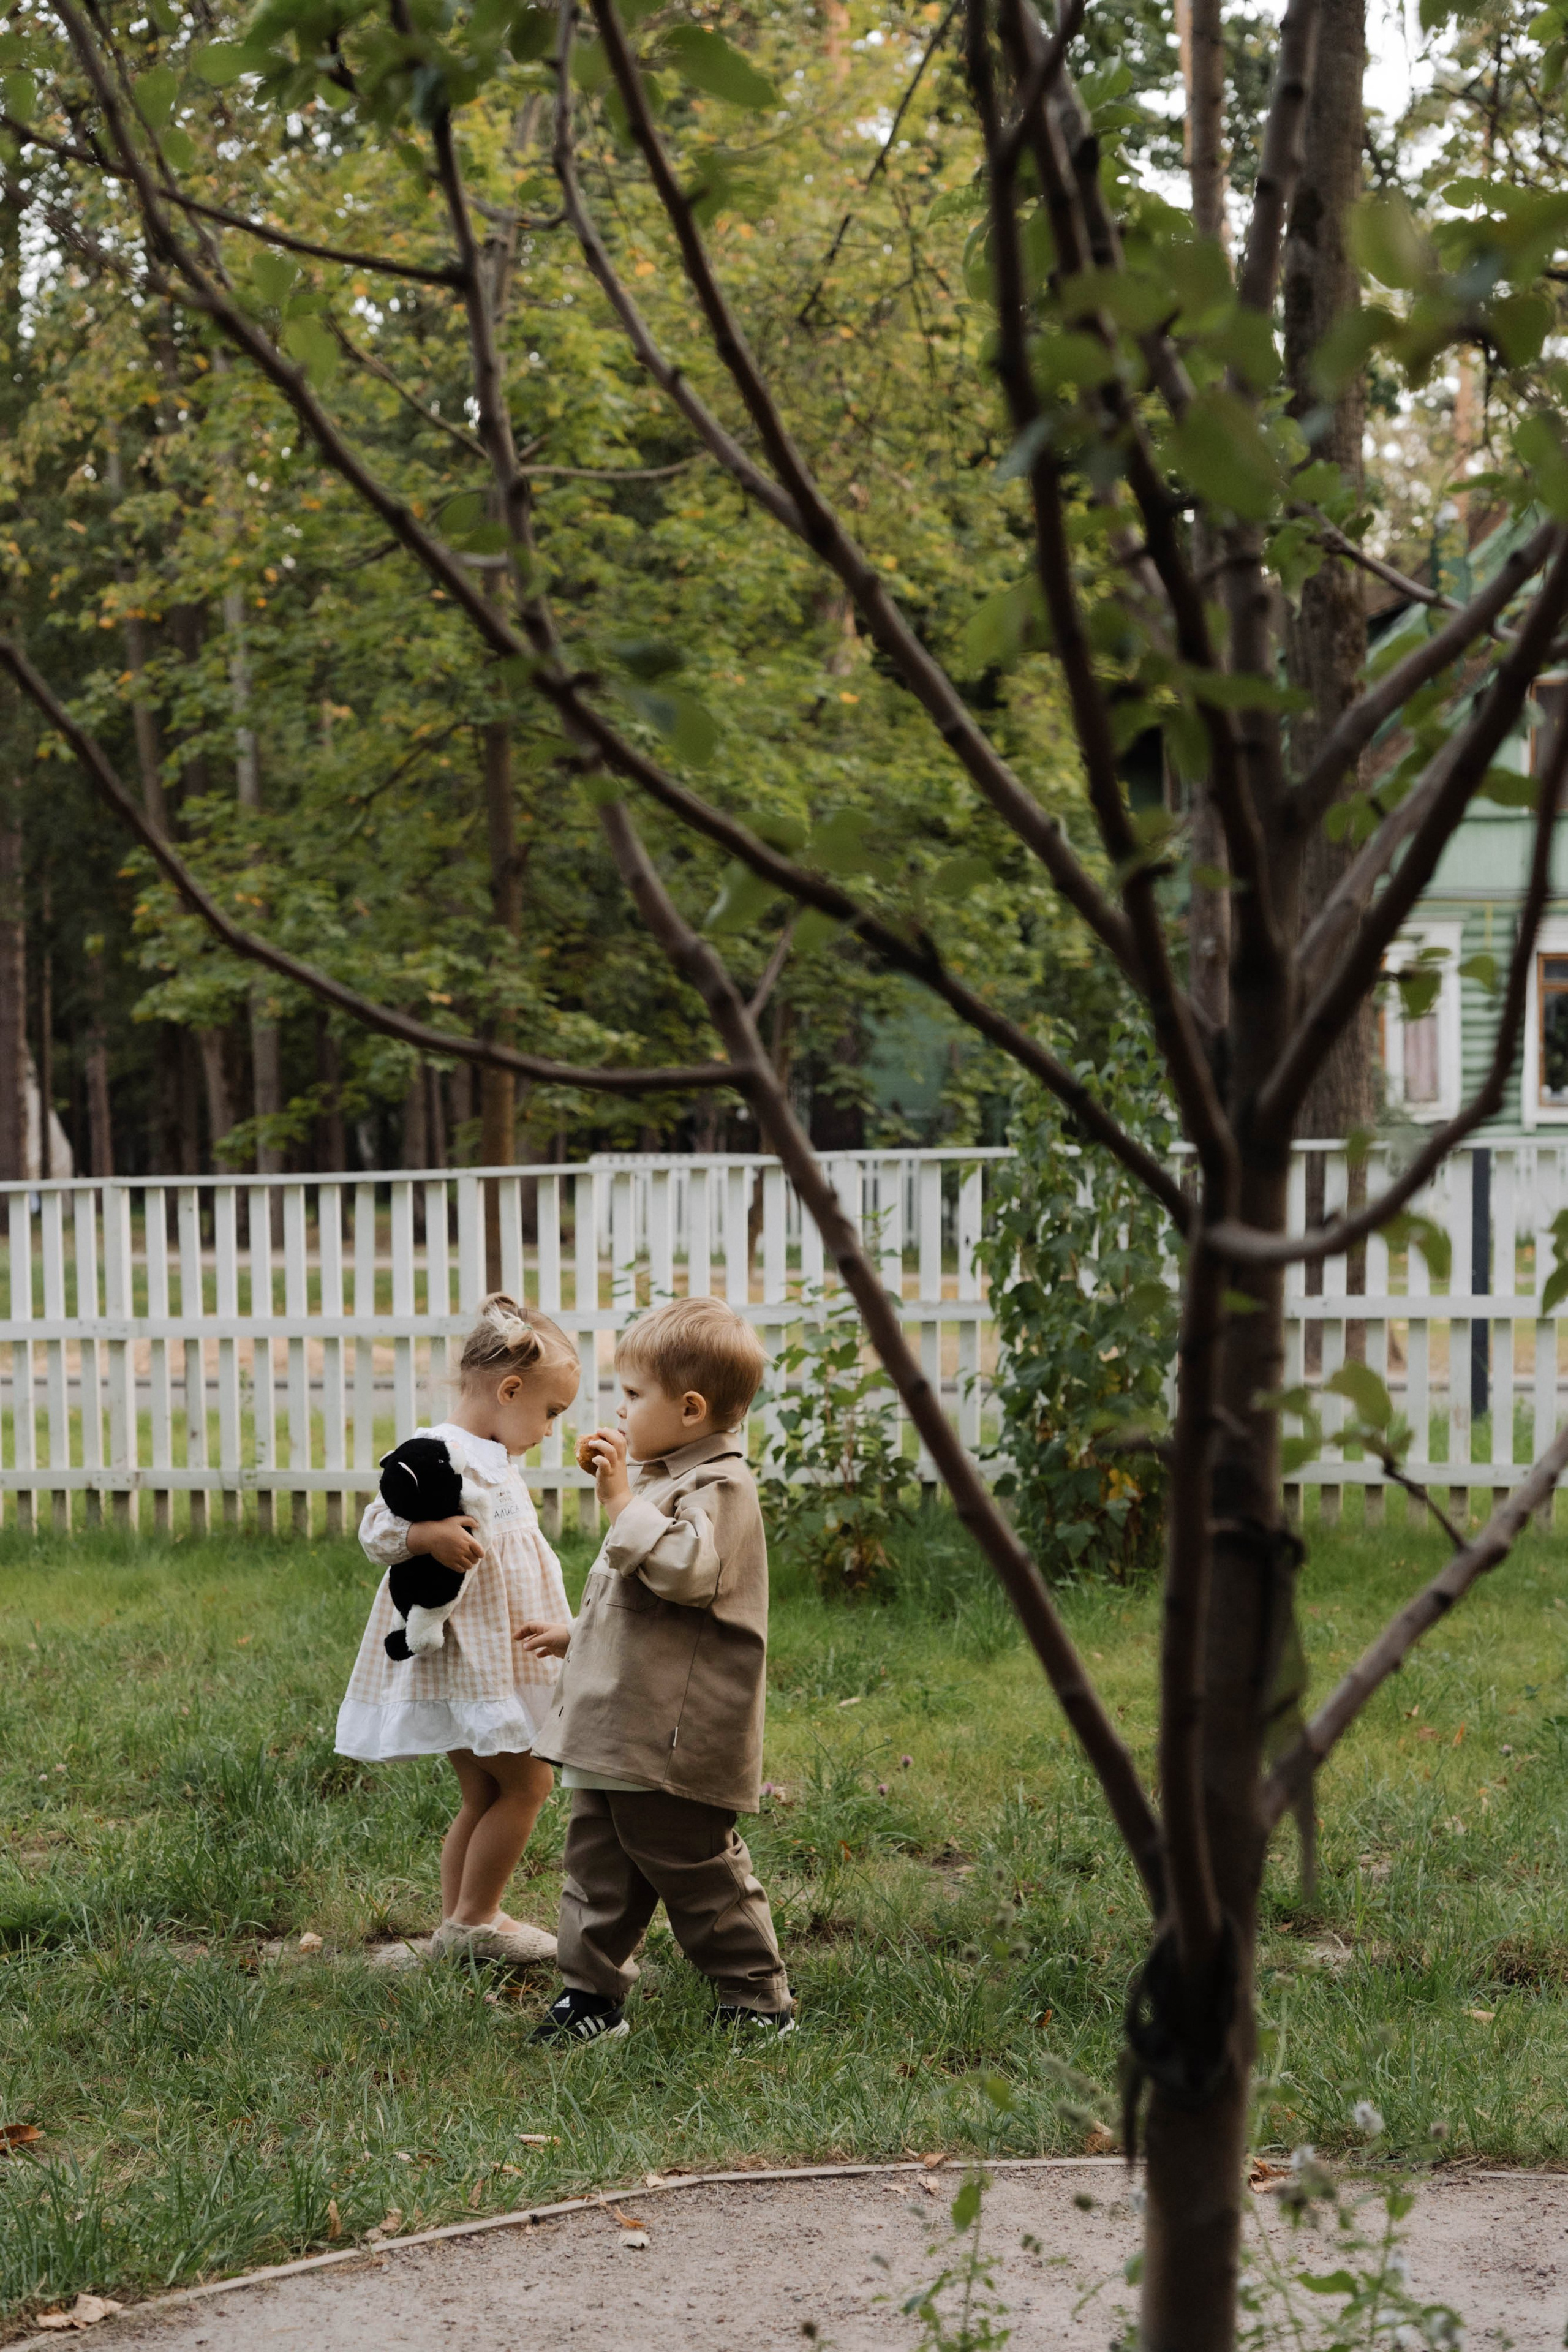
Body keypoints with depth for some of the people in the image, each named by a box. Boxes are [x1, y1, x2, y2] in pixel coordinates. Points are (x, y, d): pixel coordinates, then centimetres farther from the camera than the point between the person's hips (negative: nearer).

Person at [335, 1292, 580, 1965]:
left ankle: (460, 1924, 18)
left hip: (498, 1658, 10)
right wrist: (428, 1535, -38)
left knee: (486, 1796, 12)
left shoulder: (494, 1458, 16)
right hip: (460, 1659, -10)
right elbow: (376, 1529, -20)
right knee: (528, 1782, -7)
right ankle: (473, 1922, 1)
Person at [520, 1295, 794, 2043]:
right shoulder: (662, 1479, 18)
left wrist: (621, 1499, -27)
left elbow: (683, 1570, -32)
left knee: (696, 1871, -1)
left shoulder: (718, 1487, -14)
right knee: (599, 1863, 11)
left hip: (675, 1744, -10)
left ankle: (758, 2000, 11)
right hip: (614, 1731, 10)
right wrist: (578, 1635, 31)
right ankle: (592, 1994, 19)